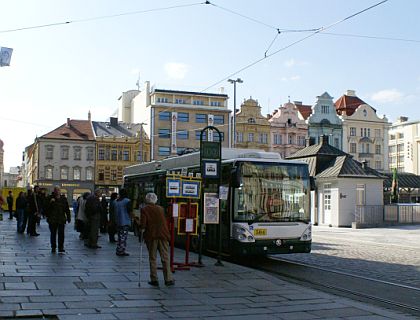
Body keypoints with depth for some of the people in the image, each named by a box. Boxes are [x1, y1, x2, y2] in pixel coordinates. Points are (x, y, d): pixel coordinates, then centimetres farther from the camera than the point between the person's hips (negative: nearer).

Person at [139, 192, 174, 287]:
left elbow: (143, 224, -11)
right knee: (165, 258, 5)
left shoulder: (144, 209, -1)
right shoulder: (160, 209, 10)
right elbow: (165, 222, 11)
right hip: (163, 235, 2)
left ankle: (154, 280, 6)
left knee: (152, 259, 7)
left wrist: (142, 232, 2)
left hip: (151, 236, -2)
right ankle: (168, 279, 3)